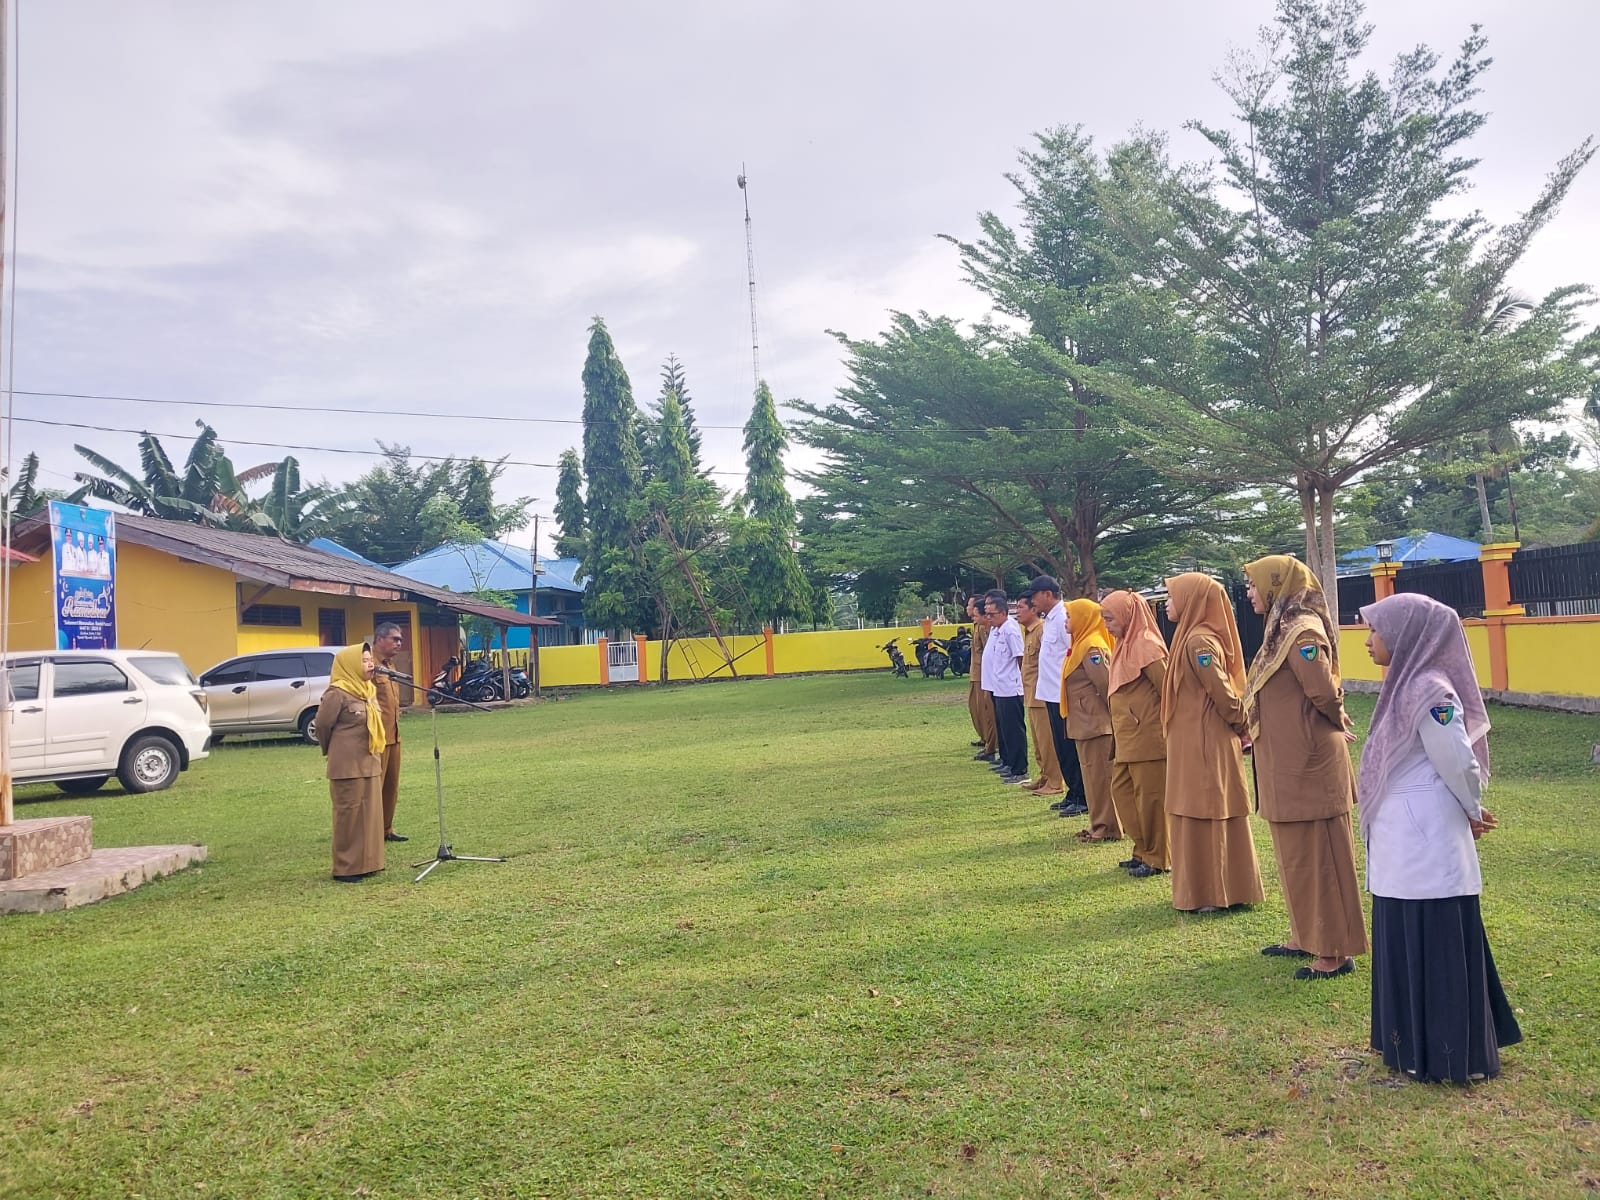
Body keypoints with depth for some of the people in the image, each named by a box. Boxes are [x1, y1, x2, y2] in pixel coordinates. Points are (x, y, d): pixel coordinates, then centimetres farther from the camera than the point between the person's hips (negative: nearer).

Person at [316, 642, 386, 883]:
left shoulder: (369, 690, 10)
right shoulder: (337, 693, -15)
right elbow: (322, 725, -8)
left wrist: (376, 755, 14)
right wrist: (333, 752, 7)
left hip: (370, 762, 8)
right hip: (348, 765, -8)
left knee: (370, 812, 11)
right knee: (349, 813, -2)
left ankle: (367, 862, 20)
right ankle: (345, 868, 7)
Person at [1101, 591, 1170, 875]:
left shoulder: (1146, 646, -15)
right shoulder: (1124, 646, 13)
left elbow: (1168, 690, -16)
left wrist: (1167, 729, -12)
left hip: (1147, 737, -9)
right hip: (1127, 739, 9)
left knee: (1150, 796, 0)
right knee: (1122, 790, 13)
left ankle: (1156, 858, 13)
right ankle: (1143, 850, 25)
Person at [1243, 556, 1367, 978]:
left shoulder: (1302, 632, -19)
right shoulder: (1283, 629, 11)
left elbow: (1325, 694, -21)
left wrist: (1337, 726, -2)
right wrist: (1256, 734, 11)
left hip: (1308, 764, -10)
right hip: (1287, 764, 10)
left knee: (1317, 856, -1)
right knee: (1297, 854, 18)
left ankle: (1335, 951, 9)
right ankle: (1306, 936, 29)